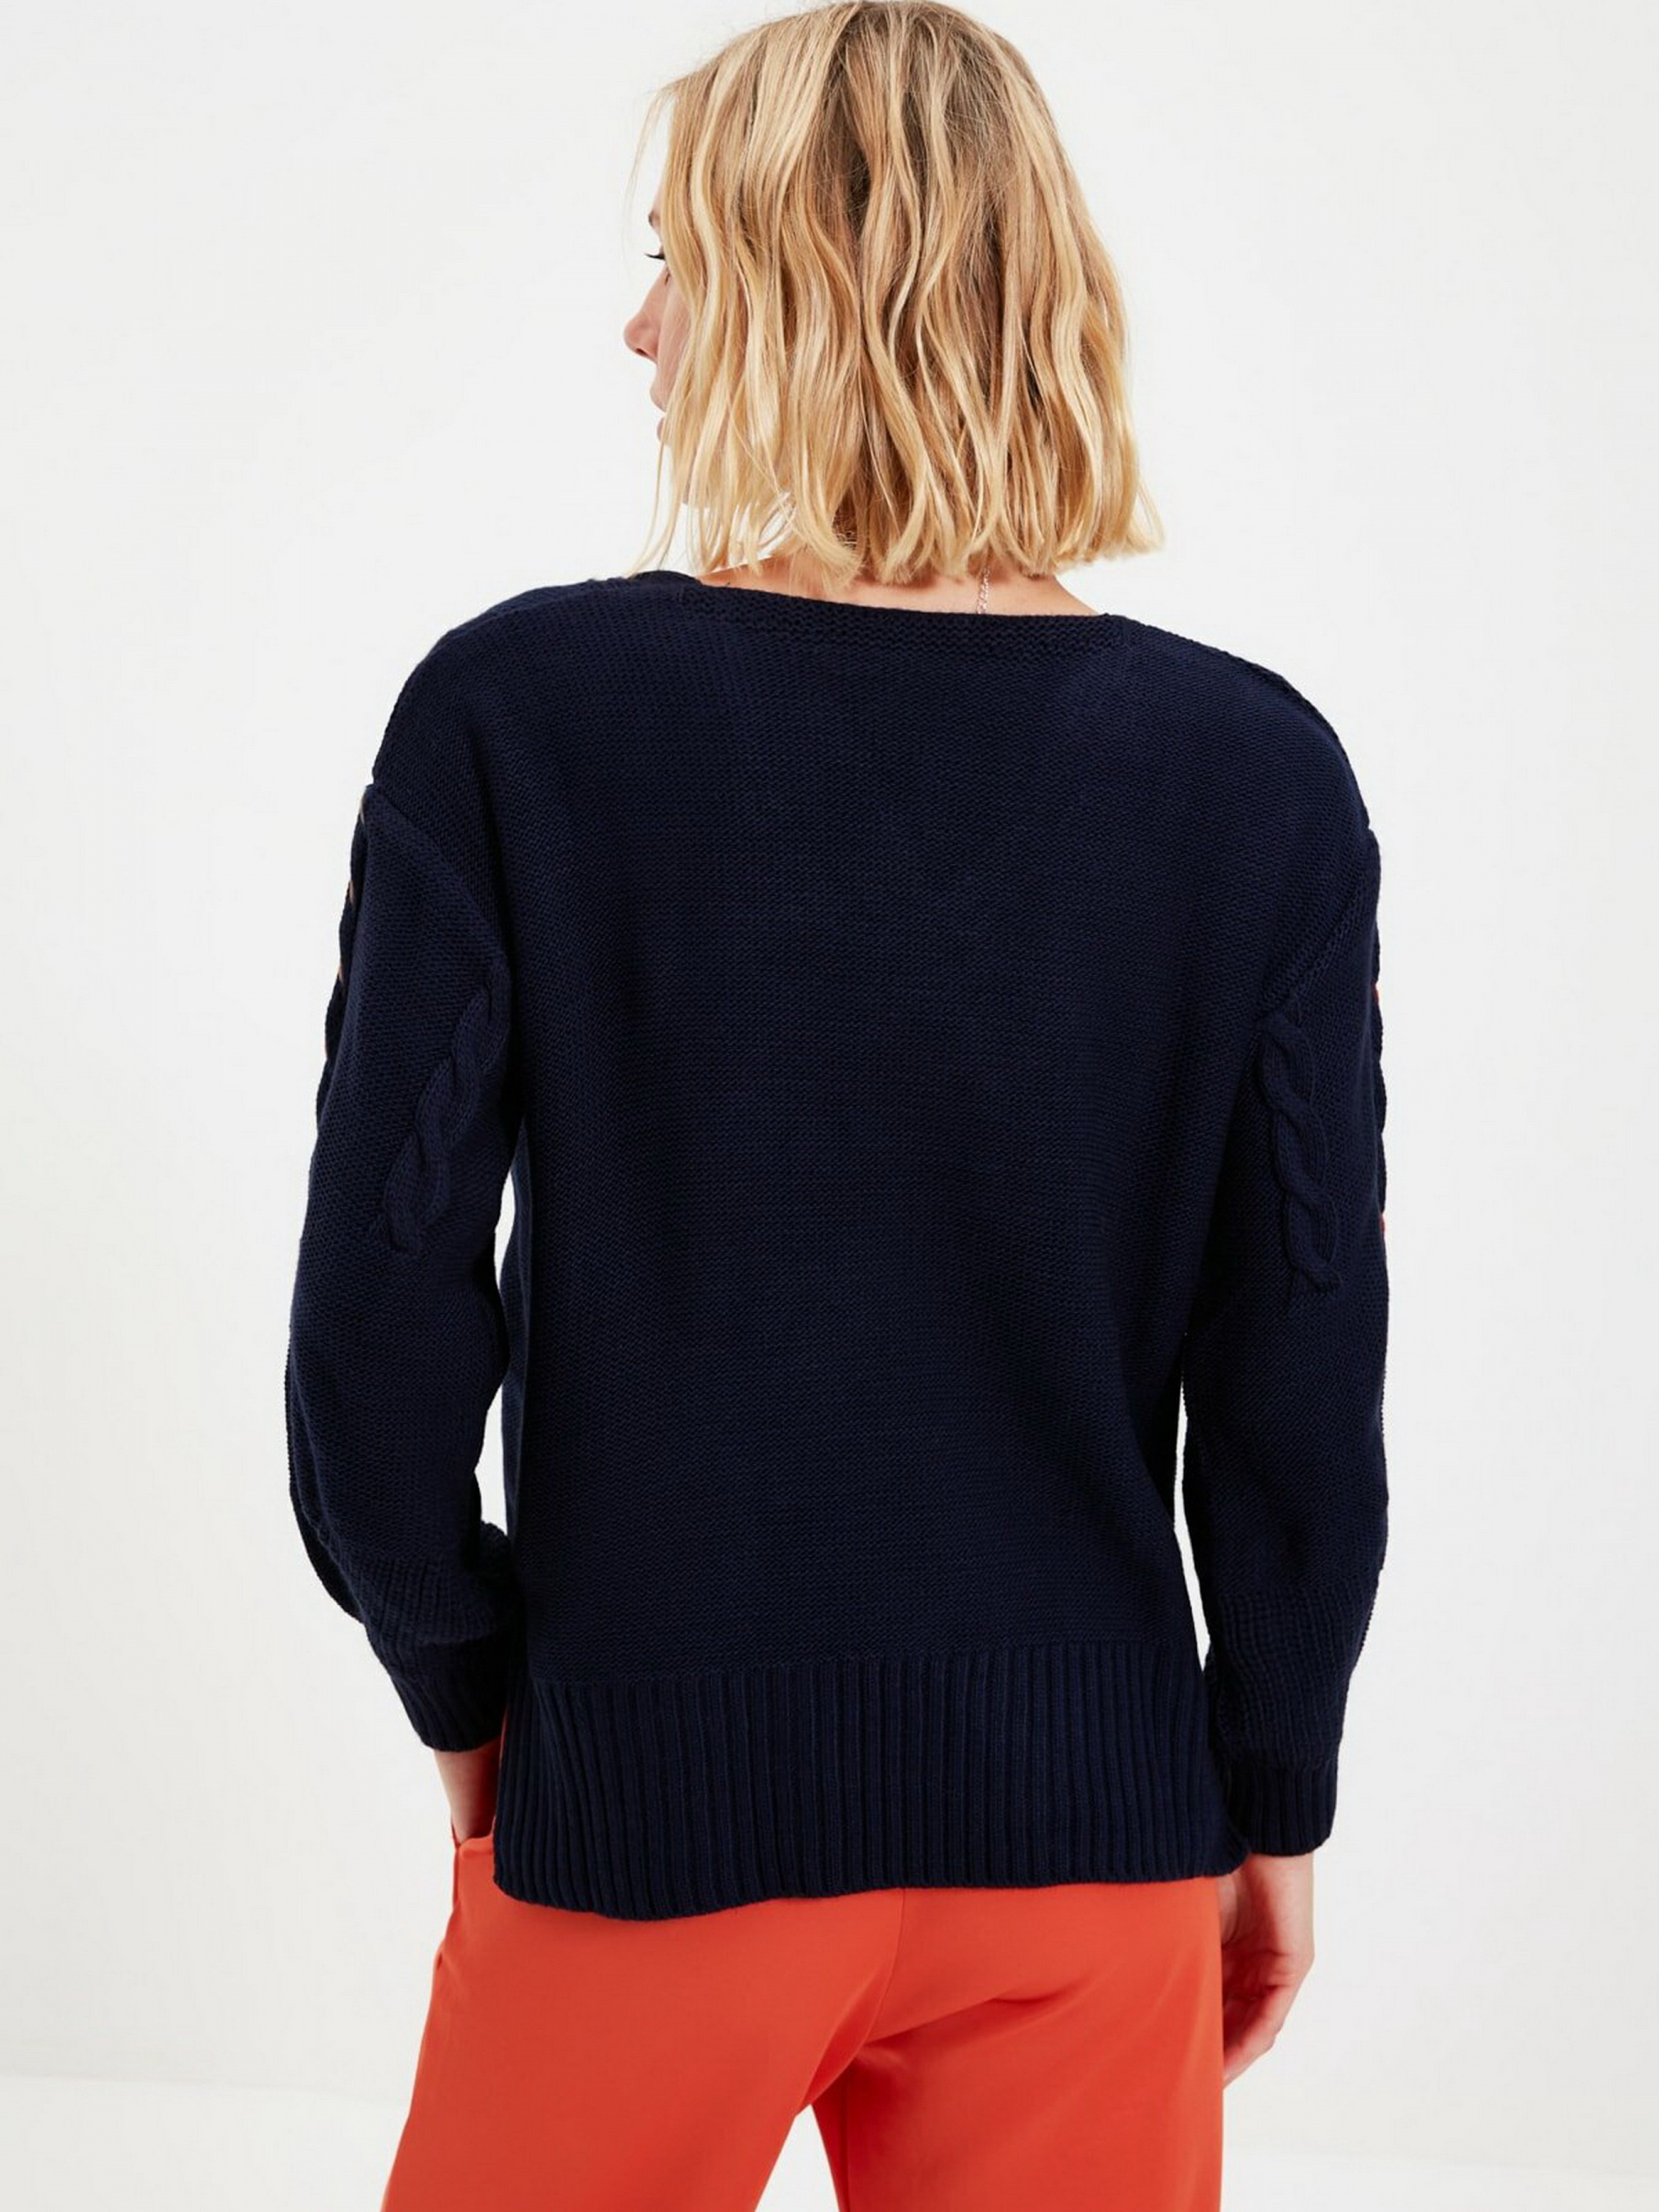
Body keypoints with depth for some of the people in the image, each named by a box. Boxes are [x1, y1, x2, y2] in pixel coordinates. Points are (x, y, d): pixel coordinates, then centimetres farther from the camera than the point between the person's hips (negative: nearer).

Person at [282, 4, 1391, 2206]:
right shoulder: (1260, 774, -8)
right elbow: (1301, 1403, -6)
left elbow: (376, 1348, -10)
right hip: (1090, 1839, 1)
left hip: (638, 1809, -1)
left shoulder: (515, 715, -12)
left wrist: (469, 1697, 6)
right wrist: (1271, 1803, 8)